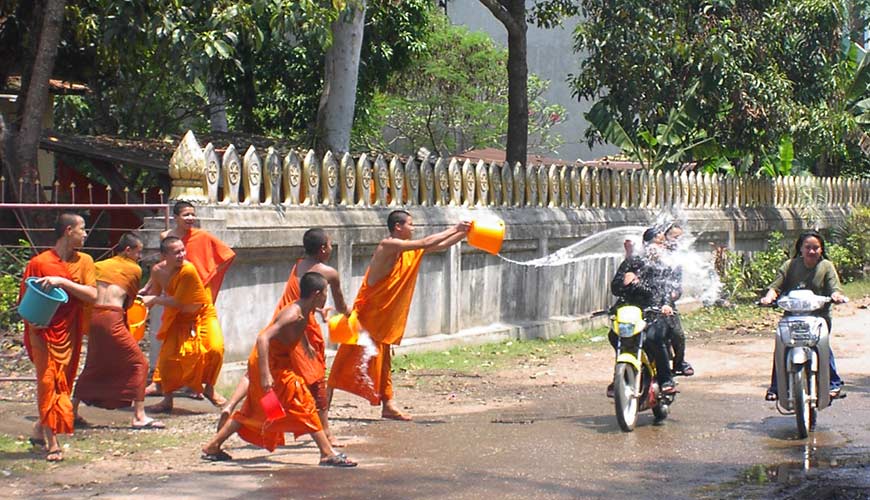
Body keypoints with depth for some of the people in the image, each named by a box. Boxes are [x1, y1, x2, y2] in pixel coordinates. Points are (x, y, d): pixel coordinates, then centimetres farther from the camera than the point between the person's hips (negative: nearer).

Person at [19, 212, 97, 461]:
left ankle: (40, 429, 28)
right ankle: (52, 442, -8)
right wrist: (31, 320, -16)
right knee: (48, 381, -9)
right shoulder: (38, 263, -5)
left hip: (69, 333, 4)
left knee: (62, 384, 9)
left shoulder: (84, 262, 5)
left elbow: (92, 295, -8)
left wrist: (62, 281, -18)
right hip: (43, 332, -4)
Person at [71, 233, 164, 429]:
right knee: (139, 363, 2)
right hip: (112, 318, -6)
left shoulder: (100, 266, 18)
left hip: (93, 316, 6)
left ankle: (73, 409, 24)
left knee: (93, 365, 23)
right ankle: (139, 416, -5)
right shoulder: (135, 269, 6)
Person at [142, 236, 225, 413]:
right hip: (178, 319, 4)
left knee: (215, 348, -25)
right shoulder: (157, 271, -11)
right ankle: (167, 400, 13)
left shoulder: (188, 270, -29)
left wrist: (154, 300, -17)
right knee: (167, 356, -5)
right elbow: (155, 292, 12)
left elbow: (178, 302, -24)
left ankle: (209, 388, 0)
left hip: (202, 314, -4)